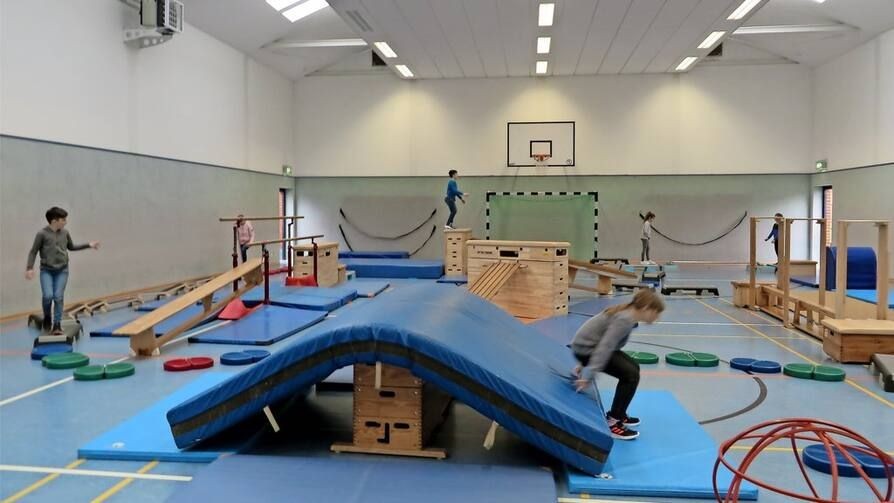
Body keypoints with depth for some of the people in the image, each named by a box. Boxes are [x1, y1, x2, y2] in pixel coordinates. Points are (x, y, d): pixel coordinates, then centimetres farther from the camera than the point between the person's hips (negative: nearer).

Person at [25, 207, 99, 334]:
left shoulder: (65, 233, 3)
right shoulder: (42, 234, -9)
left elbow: (71, 247, 21)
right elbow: (33, 252, -3)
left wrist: (88, 245, 16)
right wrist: (30, 268, -12)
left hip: (62, 270, 3)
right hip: (46, 270, -3)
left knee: (59, 297, -4)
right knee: (48, 296, -16)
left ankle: (57, 324, 4)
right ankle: (47, 317, 13)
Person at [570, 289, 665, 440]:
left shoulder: (626, 315, 8)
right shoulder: (625, 320, -23)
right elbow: (605, 347, -30)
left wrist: (586, 365, 22)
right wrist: (589, 375, -34)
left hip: (589, 346, 10)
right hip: (585, 348, -10)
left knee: (633, 367, 17)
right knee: (631, 374, -11)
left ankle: (617, 414, 29)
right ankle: (612, 423, -4)